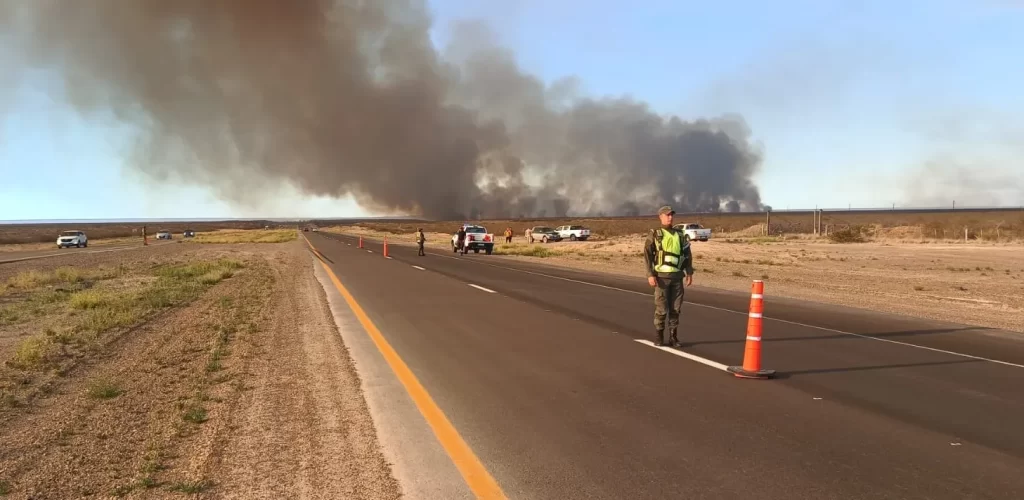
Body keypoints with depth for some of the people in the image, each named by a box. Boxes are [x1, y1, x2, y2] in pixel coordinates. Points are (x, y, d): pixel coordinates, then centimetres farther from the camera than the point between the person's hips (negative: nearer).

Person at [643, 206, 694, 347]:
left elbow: (688, 255, 16)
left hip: (677, 277, 4)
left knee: (676, 308, 3)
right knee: (661, 308, -4)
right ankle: (659, 336, 9)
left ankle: (673, 336, 11)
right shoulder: (654, 235, -1)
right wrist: (650, 275, -16)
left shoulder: (679, 235, 12)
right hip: (662, 276, -4)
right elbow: (647, 255, -7)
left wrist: (689, 273, 6)